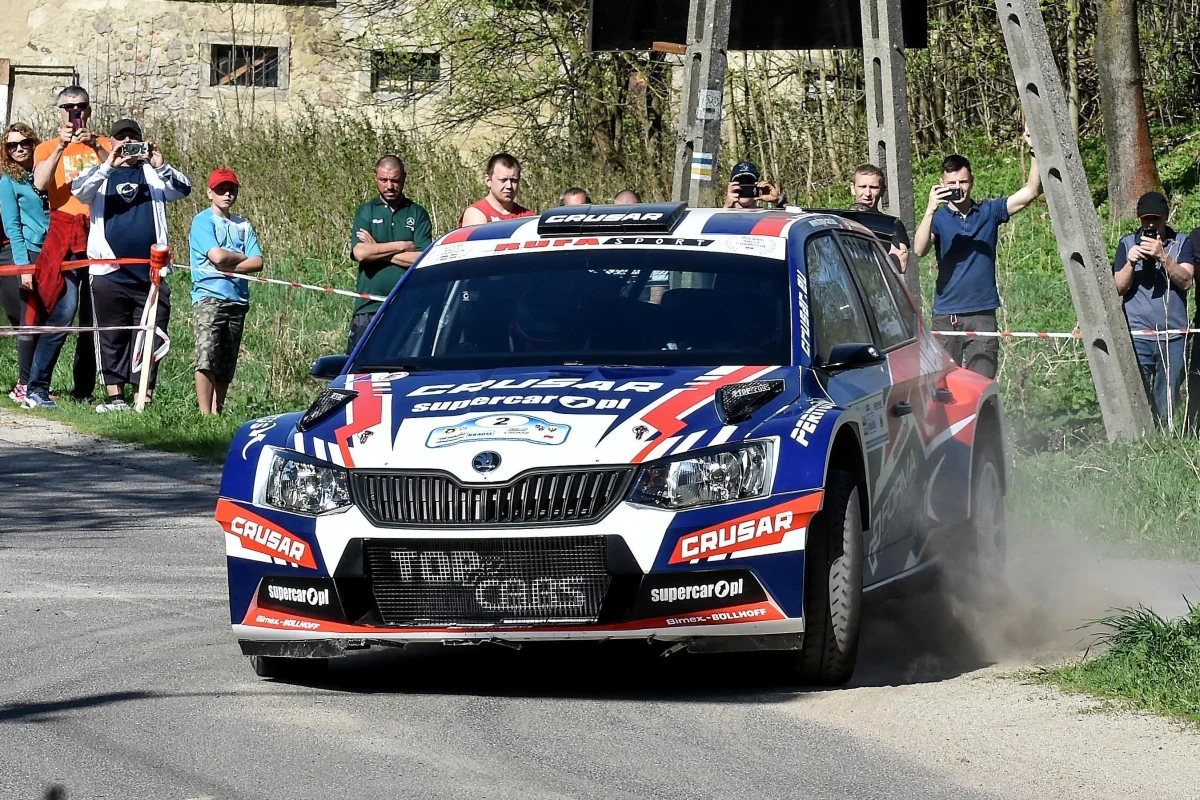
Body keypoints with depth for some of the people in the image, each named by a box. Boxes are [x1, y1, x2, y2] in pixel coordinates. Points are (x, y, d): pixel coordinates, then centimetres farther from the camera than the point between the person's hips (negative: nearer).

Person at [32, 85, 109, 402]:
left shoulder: (104, 145, 16)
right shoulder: (47, 149, 13)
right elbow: (40, 184, -7)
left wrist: (96, 148, -14)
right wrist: (61, 147, -16)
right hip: (61, 231, -1)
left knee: (93, 314, -1)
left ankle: (84, 388, 2)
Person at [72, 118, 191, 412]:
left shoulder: (153, 173, 12)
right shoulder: (101, 173, 10)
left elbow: (183, 189, -3)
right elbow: (79, 190, -9)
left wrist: (161, 167, -21)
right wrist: (108, 166, -23)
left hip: (151, 274, 0)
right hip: (110, 274, 0)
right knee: (112, 338, 3)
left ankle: (145, 398, 2)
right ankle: (115, 397, 8)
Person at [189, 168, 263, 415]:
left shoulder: (243, 226, 18)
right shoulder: (203, 221, 2)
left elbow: (257, 263, 5)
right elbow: (217, 256, -12)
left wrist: (229, 267, -8)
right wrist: (242, 257, 4)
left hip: (237, 300, 5)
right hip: (208, 298, -5)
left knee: (227, 365, 5)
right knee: (207, 357, -17)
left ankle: (218, 411, 8)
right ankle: (205, 413, -19)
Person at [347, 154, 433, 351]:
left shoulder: (418, 215, 7)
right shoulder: (366, 213, 9)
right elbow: (360, 252, -9)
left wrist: (378, 251, -5)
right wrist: (403, 246, -4)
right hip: (369, 307, 0)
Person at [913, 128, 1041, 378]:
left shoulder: (989, 212, 8)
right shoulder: (938, 217, 3)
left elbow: (1030, 192, 1)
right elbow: (919, 250, -14)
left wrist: (1034, 152, -10)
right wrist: (930, 210, -24)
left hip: (982, 313, 0)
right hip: (946, 314, 0)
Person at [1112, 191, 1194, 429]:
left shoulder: (1182, 242, 8)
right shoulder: (1127, 243, 10)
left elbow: (1186, 281, -5)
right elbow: (1119, 287, 5)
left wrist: (1163, 256, -19)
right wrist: (1130, 263, -13)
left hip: (1172, 336, 0)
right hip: (1137, 335, 0)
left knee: (1167, 407, 0)